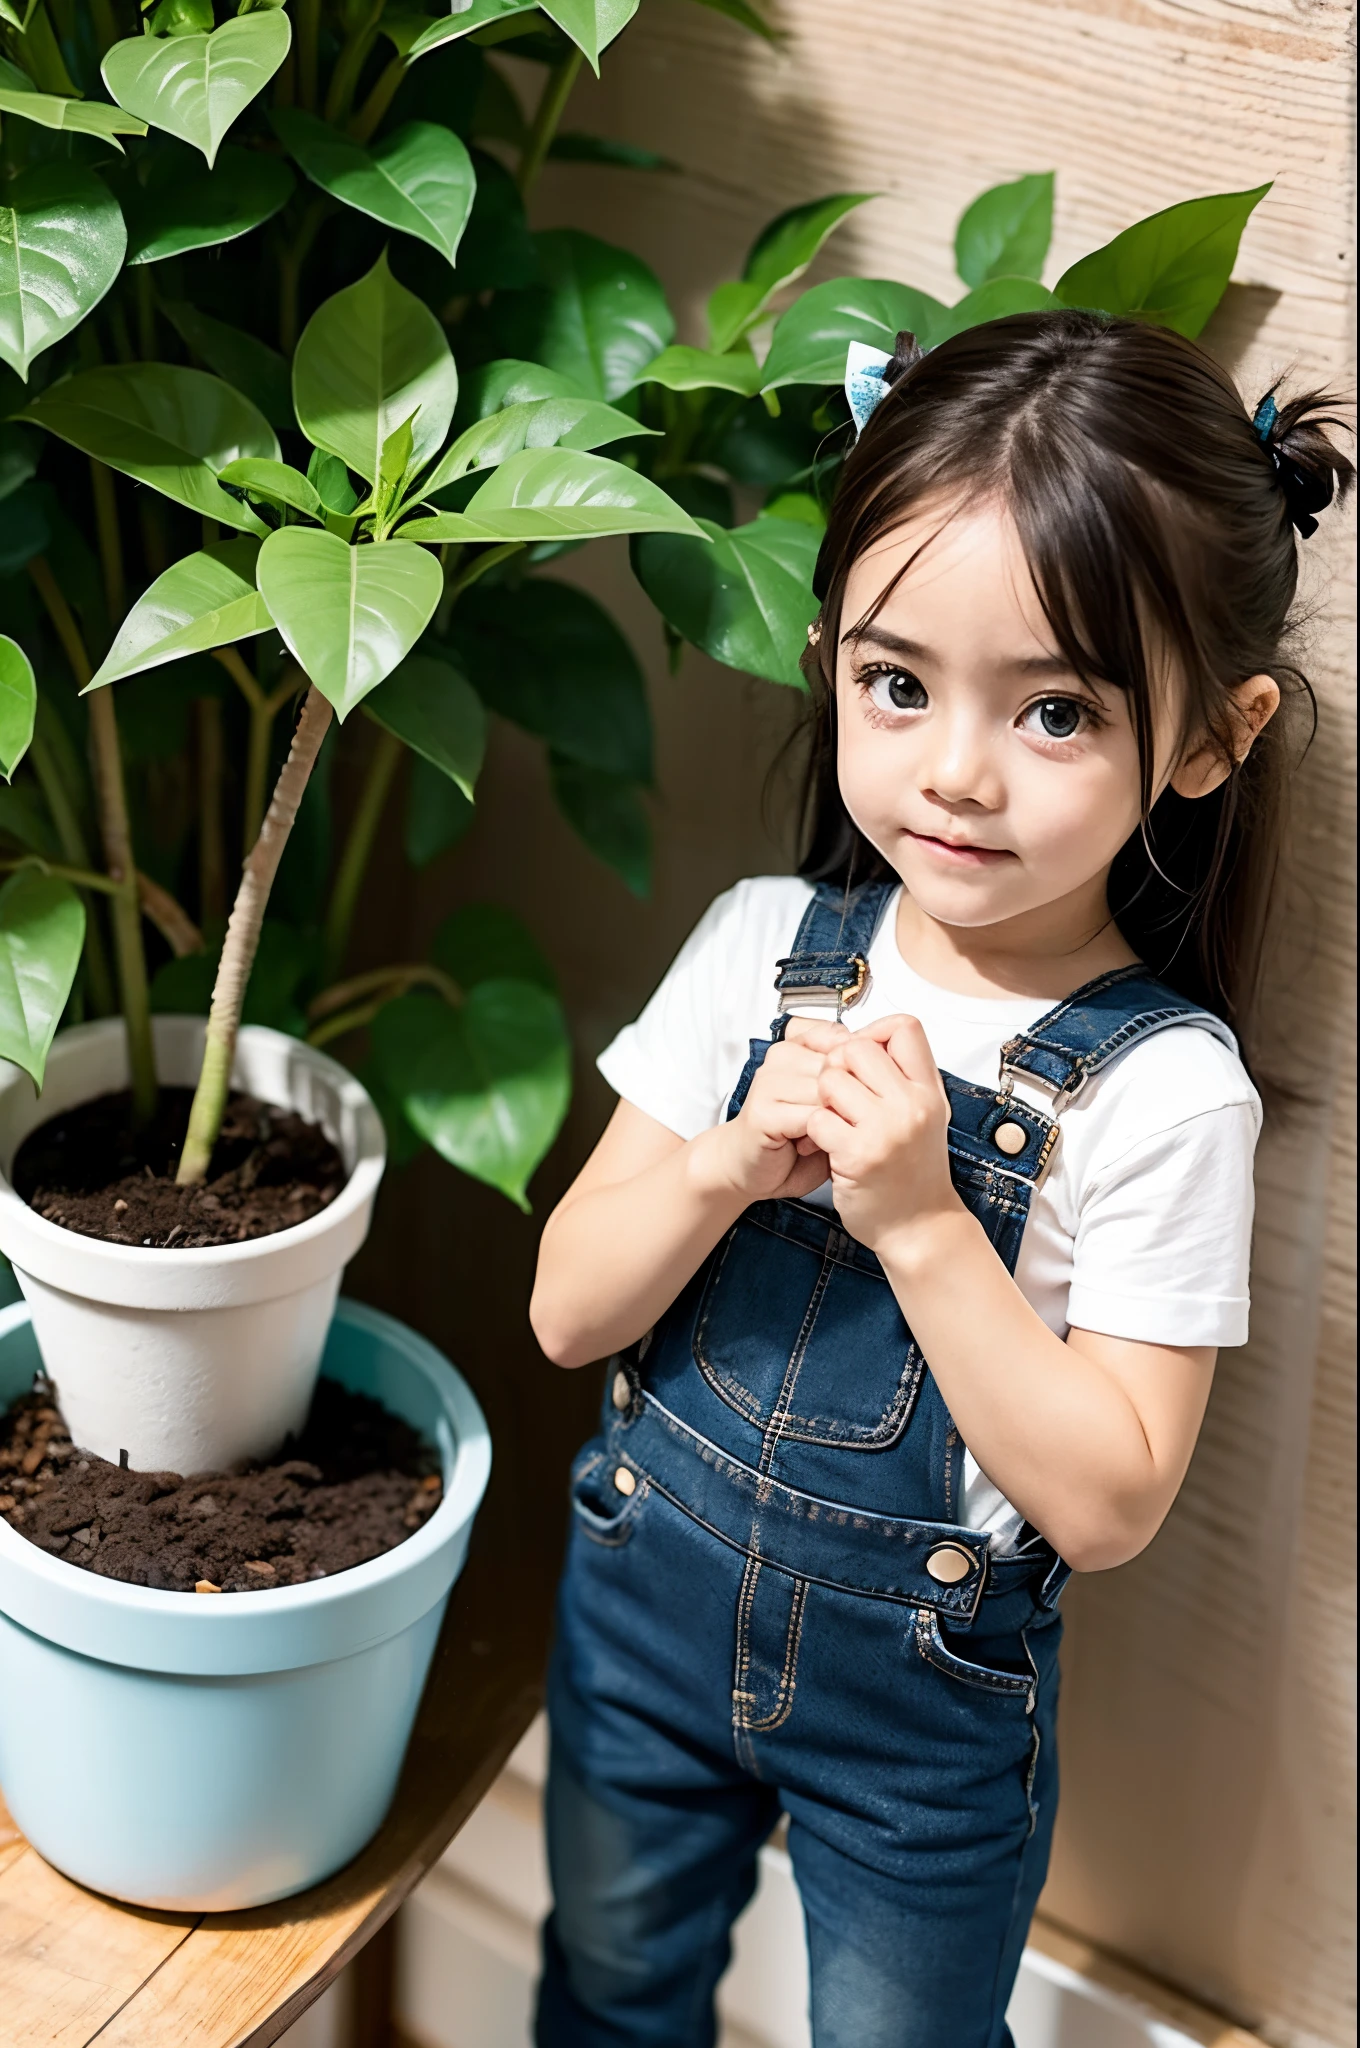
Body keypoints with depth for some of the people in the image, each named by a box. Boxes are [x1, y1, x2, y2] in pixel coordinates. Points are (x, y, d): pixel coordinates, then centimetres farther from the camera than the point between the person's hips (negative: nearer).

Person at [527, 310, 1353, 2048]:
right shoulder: (764, 945, -11)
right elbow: (569, 1312, -7)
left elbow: (1105, 1504, -22)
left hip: (921, 1704, -3)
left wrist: (917, 1216, -31)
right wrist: (726, 1166, -27)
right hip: (641, 1612, 4)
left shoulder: (1161, 1088, -22)